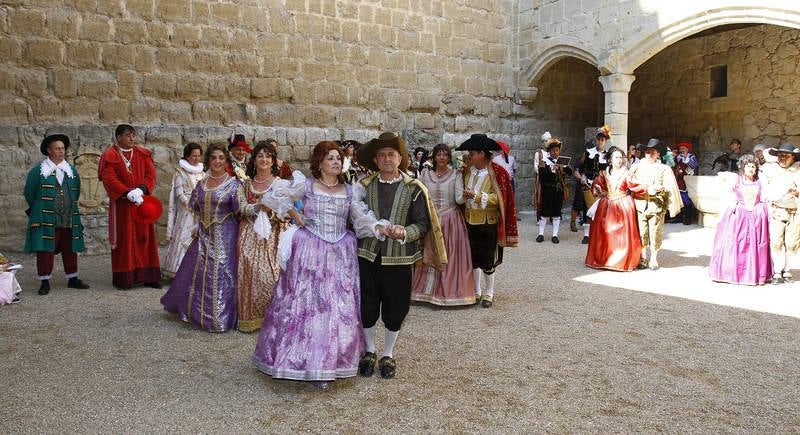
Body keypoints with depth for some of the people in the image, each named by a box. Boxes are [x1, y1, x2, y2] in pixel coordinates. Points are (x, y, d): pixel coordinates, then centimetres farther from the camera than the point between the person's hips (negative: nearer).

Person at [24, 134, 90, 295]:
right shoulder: (38, 171, -2)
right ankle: (44, 281, 5)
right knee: (45, 250, -2)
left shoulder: (71, 171, 10)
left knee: (70, 250, 9)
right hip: (46, 219, -4)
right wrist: (39, 210, 10)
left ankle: (72, 278, 19)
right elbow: (29, 193, 4)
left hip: (69, 219, 4)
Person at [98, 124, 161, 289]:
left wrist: (141, 189, -17)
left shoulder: (143, 154, 9)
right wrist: (129, 193, -23)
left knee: (145, 238, 5)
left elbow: (151, 174, 1)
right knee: (124, 240, -1)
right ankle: (123, 278, 5)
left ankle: (148, 275, 10)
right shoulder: (110, 156, -2)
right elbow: (110, 180, -13)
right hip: (122, 204, -4)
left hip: (143, 202, 4)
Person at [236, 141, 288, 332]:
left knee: (270, 274, -9)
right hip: (250, 233, 3)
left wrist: (271, 209, -20)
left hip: (272, 234, -3)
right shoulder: (247, 183, 10)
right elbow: (242, 208, 10)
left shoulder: (280, 183, 0)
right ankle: (249, 317, 10)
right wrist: (257, 207, -8)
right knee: (249, 272, -1)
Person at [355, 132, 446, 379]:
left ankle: (388, 355, 30)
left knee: (395, 310, 8)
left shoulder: (414, 189, -2)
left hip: (399, 257, -1)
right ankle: (369, 352, 32)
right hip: (367, 255, 1)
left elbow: (423, 224, -4)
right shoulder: (364, 186, 3)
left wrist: (404, 233, -22)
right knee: (367, 308, 9)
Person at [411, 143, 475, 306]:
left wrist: (465, 195, -31)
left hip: (451, 221, -2)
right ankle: (428, 291, 14)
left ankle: (449, 291, 9)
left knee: (450, 256, -1)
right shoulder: (425, 174, 6)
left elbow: (459, 199, -11)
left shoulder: (456, 174, -1)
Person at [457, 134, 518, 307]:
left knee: (488, 259, 4)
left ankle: (489, 293, 19)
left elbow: (499, 197, -15)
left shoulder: (497, 172, -12)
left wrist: (477, 196, -21)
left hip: (488, 222, -5)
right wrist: (464, 195, -4)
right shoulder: (468, 171, 5)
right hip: (470, 221, 5)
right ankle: (477, 291, 26)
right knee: (473, 257, 12)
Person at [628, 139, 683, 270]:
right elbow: (630, 183, 2)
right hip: (640, 205, 1)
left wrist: (657, 189, -17)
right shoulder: (637, 167, 9)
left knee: (655, 233, 2)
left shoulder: (664, 169, 5)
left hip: (656, 206, -1)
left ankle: (653, 259, 15)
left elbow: (669, 188, 0)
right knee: (641, 233, 1)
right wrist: (641, 188, -12)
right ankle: (643, 259, 13)